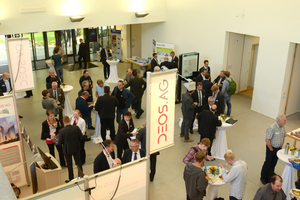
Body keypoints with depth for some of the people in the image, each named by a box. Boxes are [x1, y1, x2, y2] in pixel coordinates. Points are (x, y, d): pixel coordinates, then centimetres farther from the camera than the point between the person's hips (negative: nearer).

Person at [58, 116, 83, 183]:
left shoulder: (62, 131, -22)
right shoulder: (76, 128, -16)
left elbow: (59, 143, -16)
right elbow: (81, 138, -7)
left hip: (67, 150, -3)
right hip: (76, 148, 3)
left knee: (69, 165, 13)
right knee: (78, 162, 21)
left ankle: (71, 179, 26)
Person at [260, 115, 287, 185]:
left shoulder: (283, 127, -2)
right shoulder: (272, 128, -26)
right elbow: (267, 140, -25)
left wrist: (281, 146, 11)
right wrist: (271, 149, -16)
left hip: (278, 148, 6)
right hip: (271, 148, -6)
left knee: (273, 163, 18)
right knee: (267, 163, 7)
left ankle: (270, 177, 36)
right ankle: (263, 178, 24)